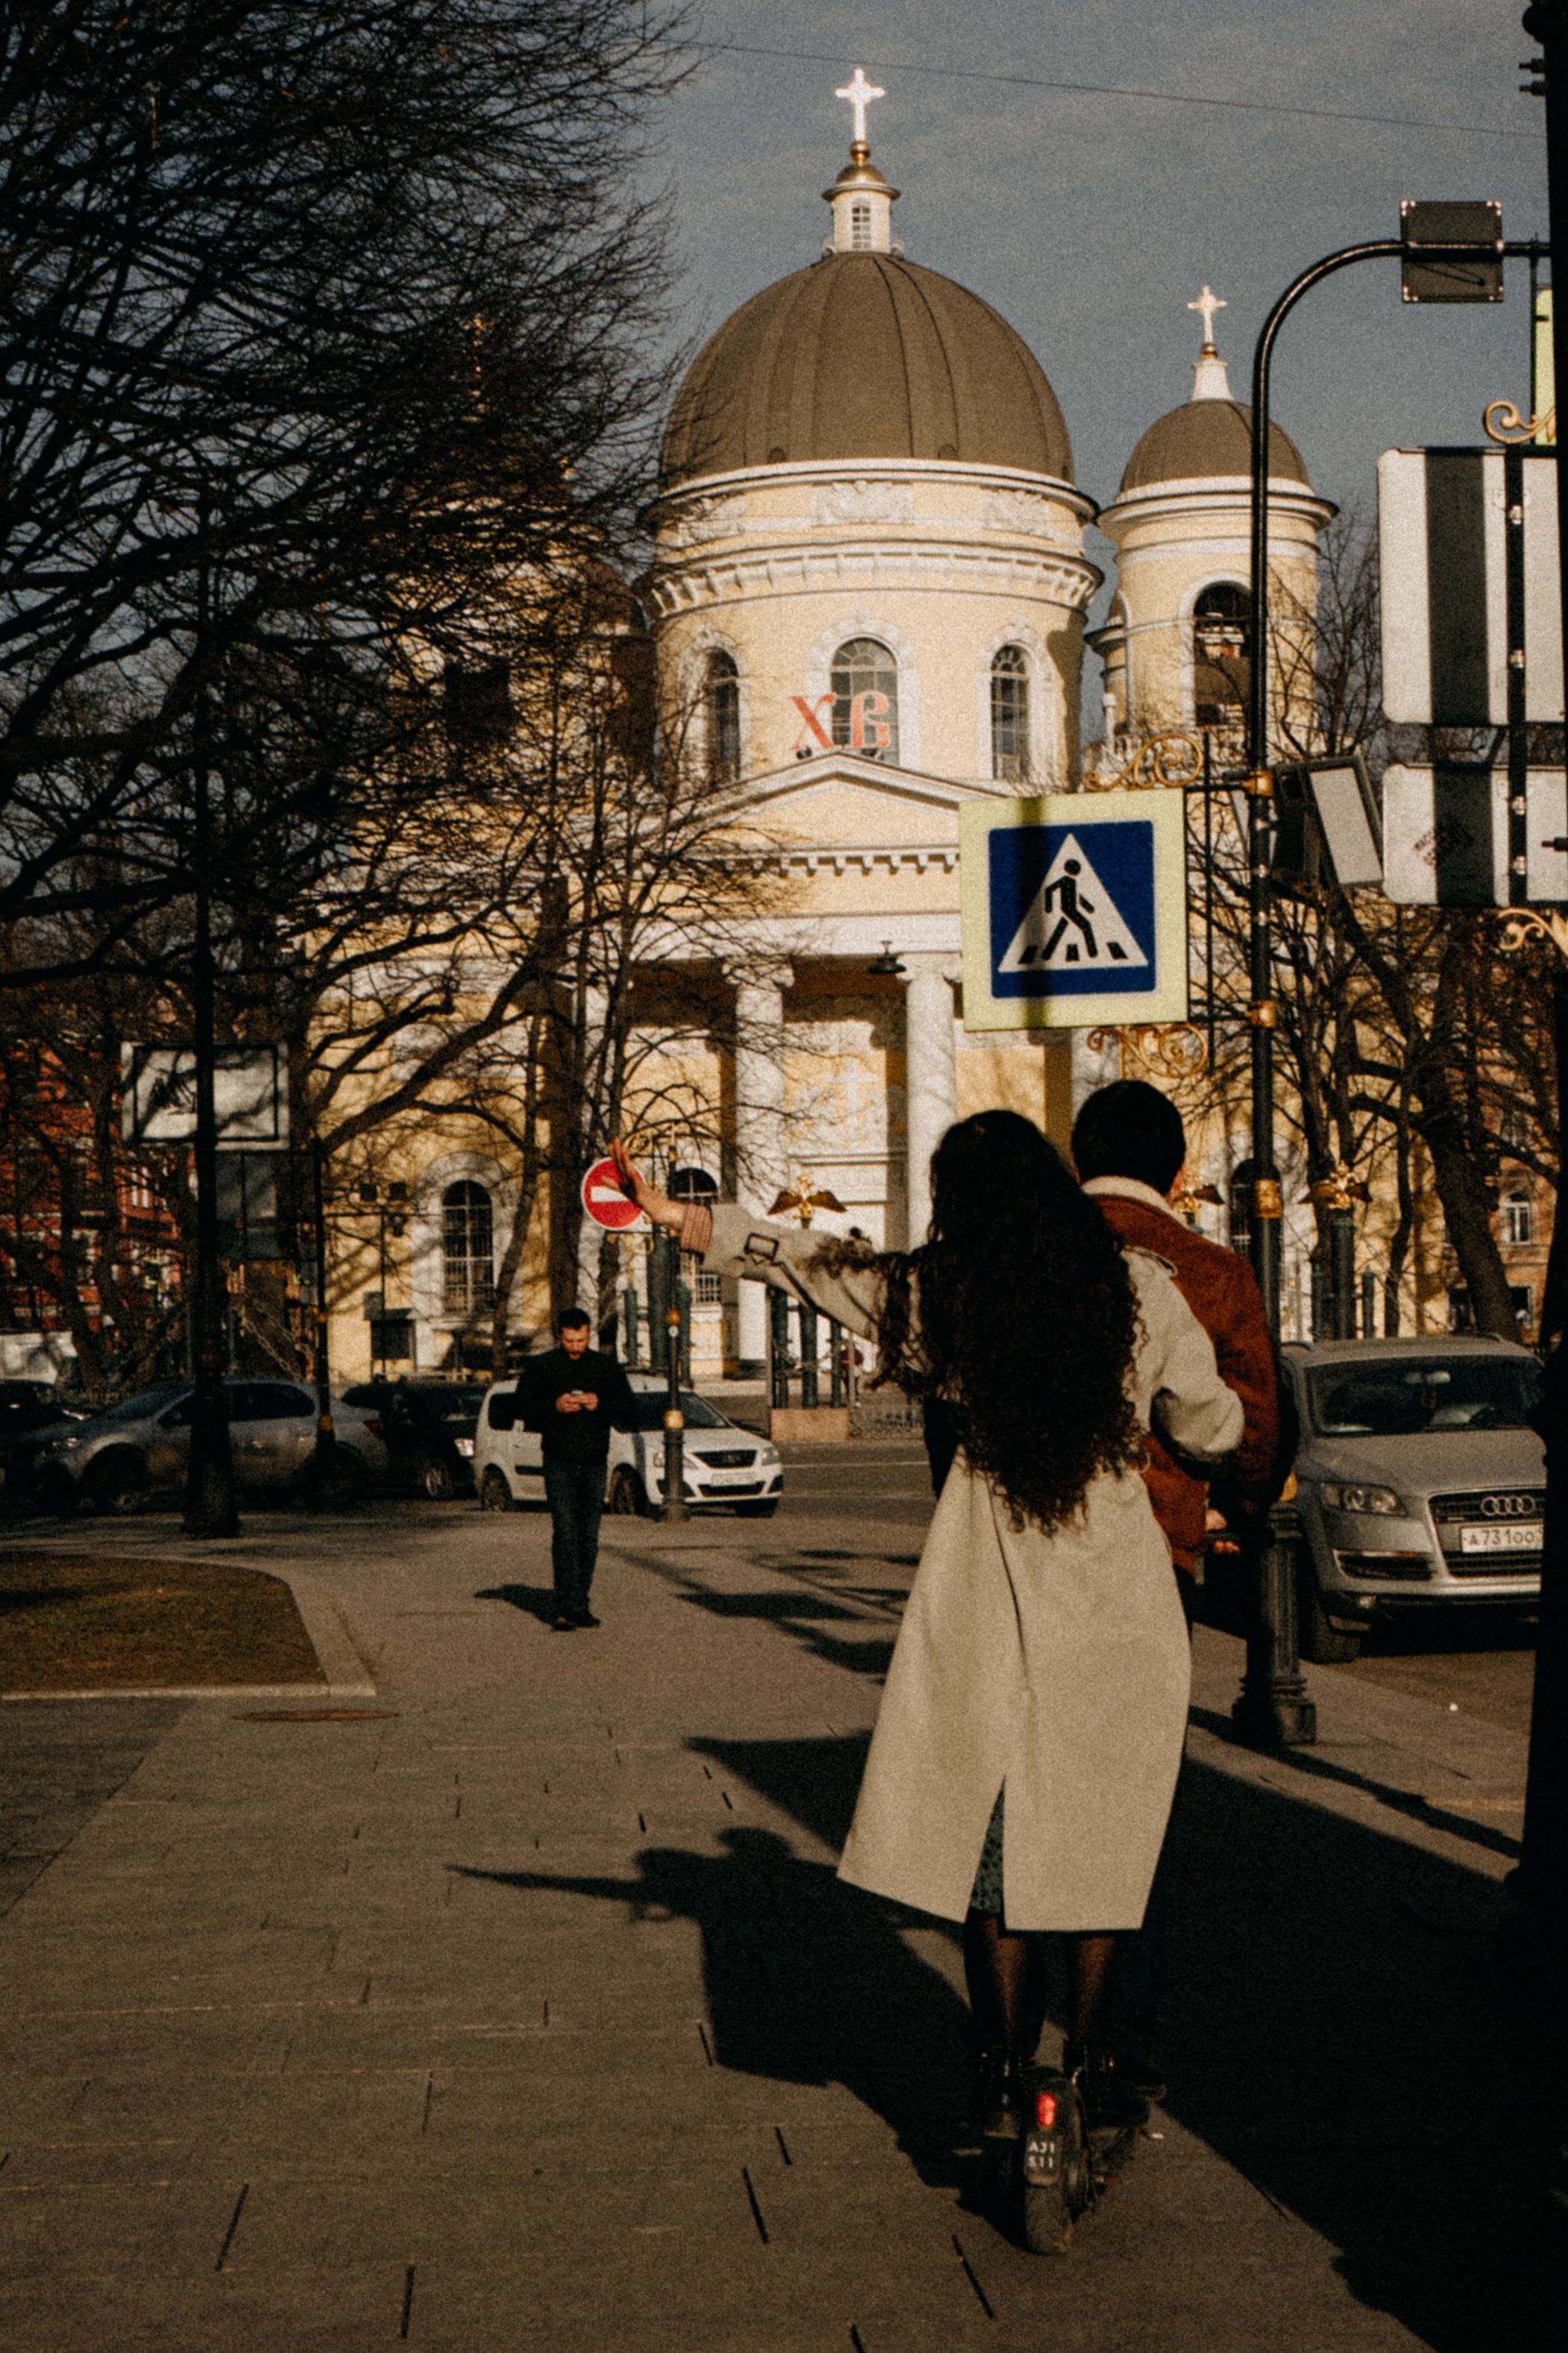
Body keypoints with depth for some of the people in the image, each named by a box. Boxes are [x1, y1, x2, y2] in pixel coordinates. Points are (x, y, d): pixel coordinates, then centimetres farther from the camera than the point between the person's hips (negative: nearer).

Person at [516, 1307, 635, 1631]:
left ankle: (581, 1607, 14)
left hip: (595, 1462, 3)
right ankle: (566, 1609, -18)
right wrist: (554, 1406, -18)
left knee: (589, 1538, 5)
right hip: (560, 1462, -3)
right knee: (565, 1534, -14)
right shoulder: (541, 1367, 4)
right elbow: (524, 1408, 0)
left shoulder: (607, 1368, 11)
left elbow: (627, 1410, 6)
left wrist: (601, 1404, -14)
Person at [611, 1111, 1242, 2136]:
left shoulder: (937, 1294, -5)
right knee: (1102, 1834, 12)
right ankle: (1092, 2062, 15)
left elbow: (800, 1256, 3)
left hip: (992, 1600, 0)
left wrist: (672, 1216, 12)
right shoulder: (1142, 1289, -4)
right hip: (1122, 1601, 0)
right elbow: (1213, 1428, 6)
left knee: (993, 1834, 9)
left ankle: (1007, 2080, 10)